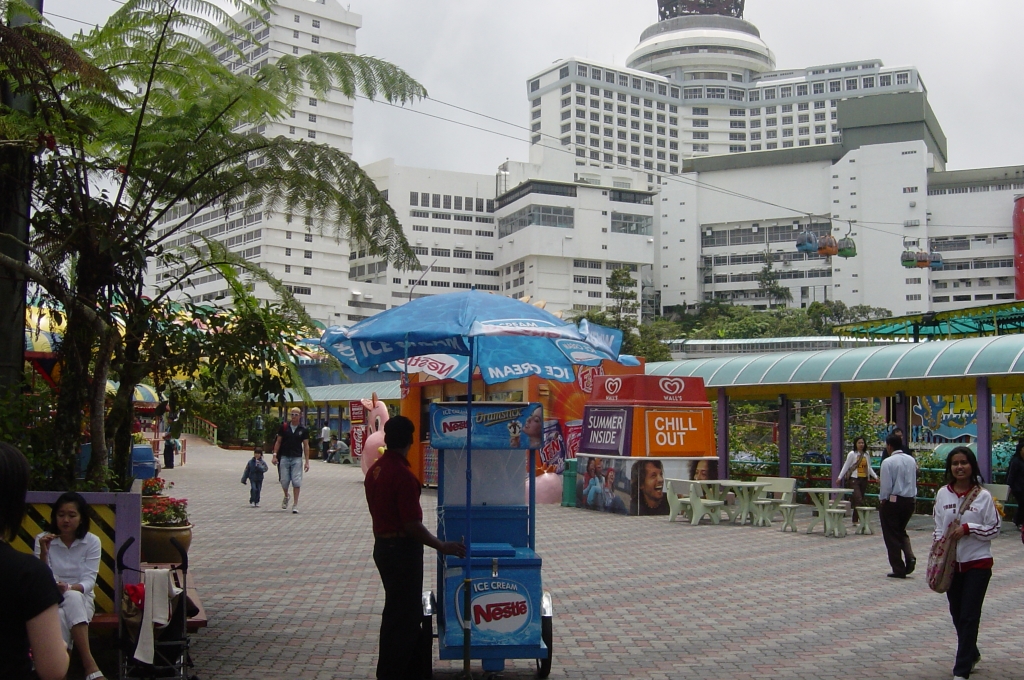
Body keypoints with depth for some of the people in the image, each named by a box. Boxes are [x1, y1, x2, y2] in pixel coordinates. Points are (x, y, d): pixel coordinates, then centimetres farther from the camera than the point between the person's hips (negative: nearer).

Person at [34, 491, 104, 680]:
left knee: (73, 597, -37)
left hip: (81, 599, 0)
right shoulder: (43, 539, -2)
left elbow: (89, 581, -9)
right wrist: (44, 552, -23)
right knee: (61, 618, -36)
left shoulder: (92, 541, -2)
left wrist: (69, 587, -30)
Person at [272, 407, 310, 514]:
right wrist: (275, 455, -2)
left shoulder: (303, 430, 0)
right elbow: (278, 442, 7)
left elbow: (306, 445, 2)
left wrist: (307, 461, -3)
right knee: (284, 481, 3)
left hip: (297, 458, -1)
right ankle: (286, 496, 34)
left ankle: (295, 505, 1)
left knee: (296, 482, -5)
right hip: (284, 457, 1)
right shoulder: (284, 427, 2)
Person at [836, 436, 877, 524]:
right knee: (859, 499, -15)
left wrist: (875, 476, 8)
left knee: (859, 500, 9)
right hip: (855, 479, -5)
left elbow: (869, 468, 17)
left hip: (864, 479, 5)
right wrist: (839, 477, -4)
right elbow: (846, 466, -2)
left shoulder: (867, 454, 9)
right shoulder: (852, 454, -4)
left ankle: (855, 520, 17)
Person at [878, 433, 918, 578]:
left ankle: (898, 569, 9)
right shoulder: (911, 460, 5)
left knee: (892, 535, 6)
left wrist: (882, 500, -1)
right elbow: (913, 481, 14)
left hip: (893, 501, -6)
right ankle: (910, 557, 2)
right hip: (910, 500, 7)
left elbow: (886, 486, -16)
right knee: (902, 531, 24)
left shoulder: (888, 462, -16)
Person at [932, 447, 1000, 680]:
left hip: (978, 563, -4)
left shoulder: (983, 496, -7)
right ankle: (971, 655, 38)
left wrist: (968, 528, -16)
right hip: (951, 562, 4)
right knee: (957, 614, 15)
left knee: (969, 617, -3)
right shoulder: (942, 494, 2)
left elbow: (994, 529, -3)